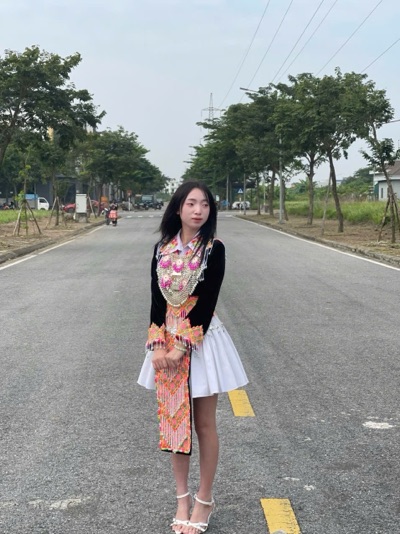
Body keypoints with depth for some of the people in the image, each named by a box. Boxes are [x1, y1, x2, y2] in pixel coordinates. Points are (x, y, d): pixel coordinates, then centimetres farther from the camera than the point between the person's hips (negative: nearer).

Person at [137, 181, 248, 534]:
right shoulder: (162, 249, 3)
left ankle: (204, 500, 20)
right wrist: (158, 345, -12)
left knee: (203, 424, 5)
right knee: (173, 420, 10)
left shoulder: (214, 249, -8)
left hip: (201, 340, -4)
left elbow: (206, 303, -14)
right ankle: (182, 498, 25)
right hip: (166, 341, 4)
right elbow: (157, 300, 0)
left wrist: (183, 347, -18)